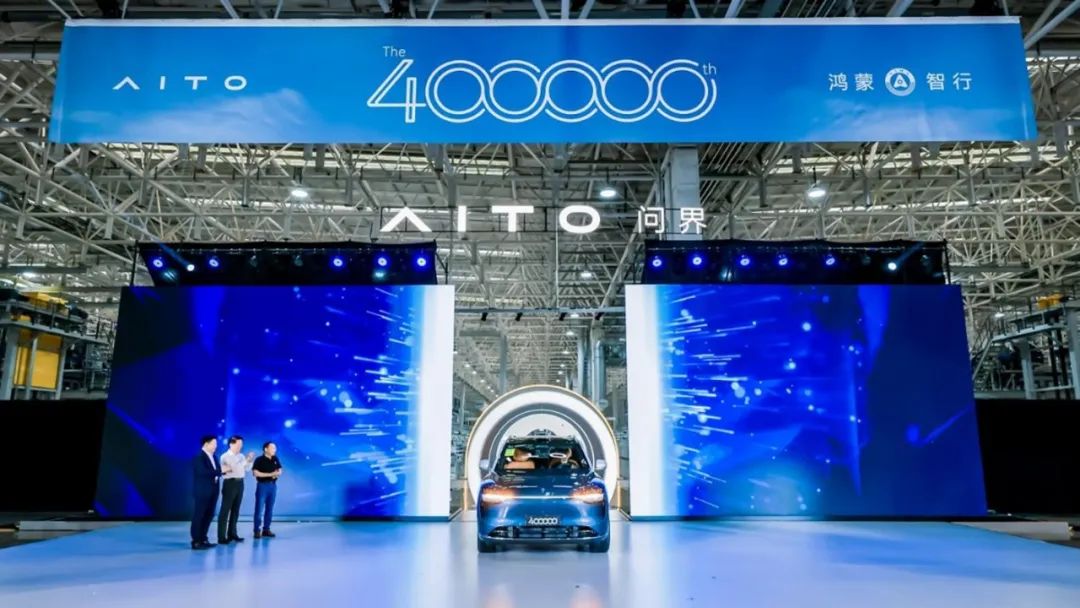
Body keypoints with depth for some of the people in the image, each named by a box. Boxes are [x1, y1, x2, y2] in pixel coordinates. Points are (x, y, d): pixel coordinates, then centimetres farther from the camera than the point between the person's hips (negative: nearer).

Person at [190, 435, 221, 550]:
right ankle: (196, 541, 2)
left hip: (212, 491, 8)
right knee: (199, 515, -2)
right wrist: (220, 471, -19)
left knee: (209, 515, 11)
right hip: (202, 491, -8)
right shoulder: (198, 457, -11)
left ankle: (203, 539, 20)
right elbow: (203, 472, -23)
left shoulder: (212, 457, 16)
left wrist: (218, 473, -7)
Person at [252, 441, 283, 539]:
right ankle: (257, 530, 3)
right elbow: (256, 473, -16)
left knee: (270, 509, 8)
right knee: (259, 509, -3)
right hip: (262, 485, -5)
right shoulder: (259, 460, -8)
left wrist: (277, 474, -11)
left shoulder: (275, 459, 8)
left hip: (273, 485, 6)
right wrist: (270, 474, -16)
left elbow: (279, 471, 13)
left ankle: (266, 529, 16)